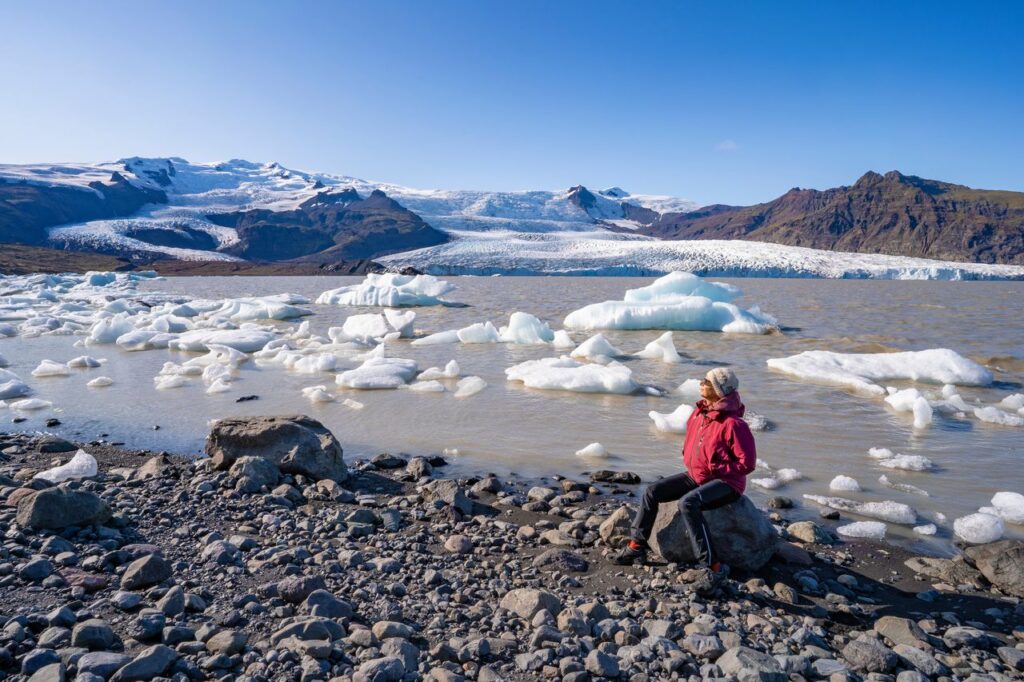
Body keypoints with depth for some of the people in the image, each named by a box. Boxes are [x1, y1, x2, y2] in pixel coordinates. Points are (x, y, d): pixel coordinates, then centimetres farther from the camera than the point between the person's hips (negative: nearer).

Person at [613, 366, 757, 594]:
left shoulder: (733, 424, -19)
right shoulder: (699, 413, 5)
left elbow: (747, 463, -17)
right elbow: (690, 443, 22)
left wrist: (715, 469, -17)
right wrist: (690, 463, 6)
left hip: (726, 482, -8)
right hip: (696, 475, 8)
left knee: (688, 502, -35)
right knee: (652, 492, -4)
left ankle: (712, 567, -30)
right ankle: (637, 546, 6)